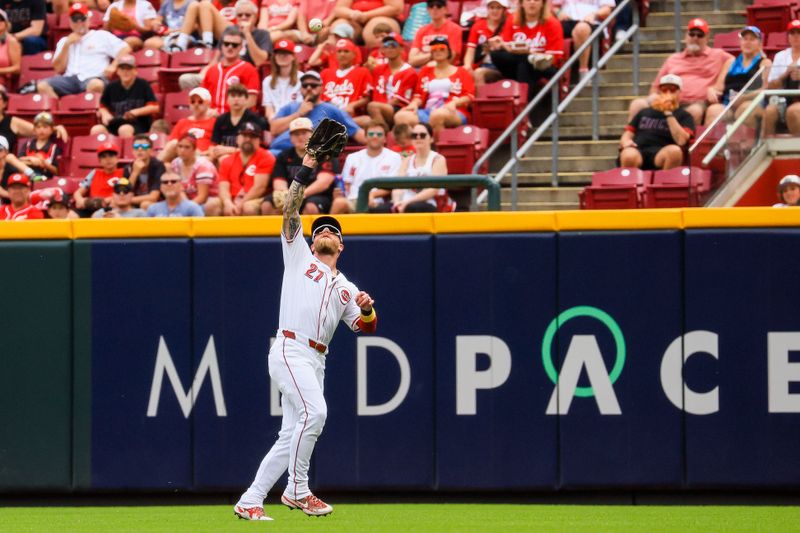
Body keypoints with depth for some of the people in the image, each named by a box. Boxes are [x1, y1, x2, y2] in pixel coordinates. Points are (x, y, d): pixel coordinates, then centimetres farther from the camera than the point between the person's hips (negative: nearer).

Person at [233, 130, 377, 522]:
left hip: (316, 361, 7)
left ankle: (249, 502, 7)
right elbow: (290, 214, 2)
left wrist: (366, 308, -4)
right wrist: (303, 174, -7)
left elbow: (366, 327, 19)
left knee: (290, 437, 3)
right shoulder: (299, 256, 14)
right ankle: (297, 490, -15)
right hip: (290, 350, -7)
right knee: (314, 412, -25)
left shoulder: (344, 287, 26)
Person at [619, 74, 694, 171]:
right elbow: (626, 135, 24)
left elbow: (681, 140, -1)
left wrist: (668, 113, -1)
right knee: (629, 156, -36)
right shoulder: (644, 113, 30)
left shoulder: (684, 116, 19)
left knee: (675, 151, -37)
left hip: (660, 156, -1)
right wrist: (625, 142, -1)